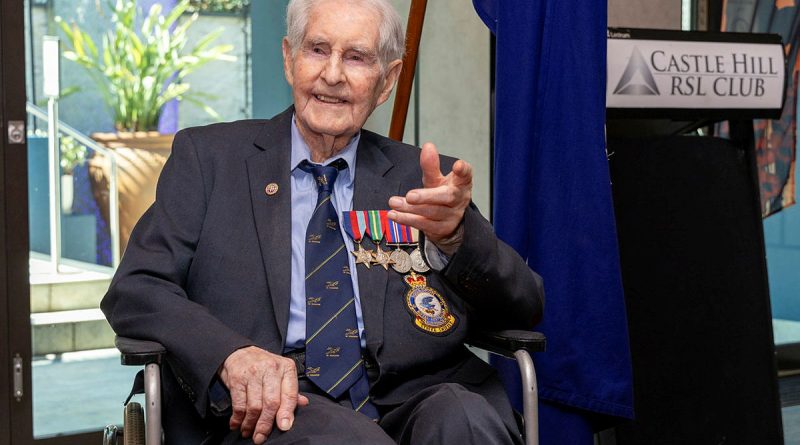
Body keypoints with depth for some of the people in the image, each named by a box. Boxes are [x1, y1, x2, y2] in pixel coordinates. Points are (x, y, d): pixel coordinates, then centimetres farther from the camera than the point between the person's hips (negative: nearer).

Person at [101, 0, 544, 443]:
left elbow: (524, 308, 7)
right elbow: (135, 291, 3)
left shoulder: (421, 177, 15)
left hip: (410, 402, 2)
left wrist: (457, 233, -15)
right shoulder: (207, 156, 12)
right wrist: (232, 354, -18)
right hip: (269, 408, -1)